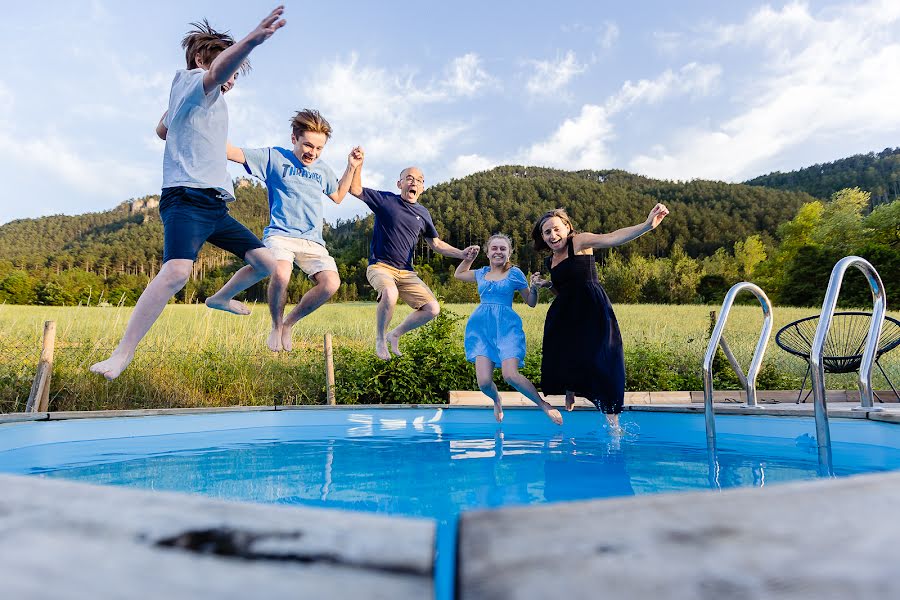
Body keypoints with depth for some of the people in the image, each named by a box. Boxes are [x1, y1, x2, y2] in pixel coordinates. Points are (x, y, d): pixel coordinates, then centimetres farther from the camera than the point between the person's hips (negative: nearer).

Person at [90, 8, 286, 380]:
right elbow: (216, 73, -27)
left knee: (266, 263, 7)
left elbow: (162, 130, 43)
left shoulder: (207, 101, 26)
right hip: (187, 199, -9)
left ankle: (221, 298, 33)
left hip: (214, 206, 9)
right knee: (178, 269, -32)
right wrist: (249, 41, -44)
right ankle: (121, 355, -25)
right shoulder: (190, 80, 1)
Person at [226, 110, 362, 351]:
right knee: (281, 274, -35)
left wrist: (351, 167, 22)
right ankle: (276, 327, -3)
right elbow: (233, 153, 2)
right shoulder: (274, 156, 5)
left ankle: (289, 323, 5)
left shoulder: (323, 170, 18)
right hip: (280, 234, -4)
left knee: (331, 284, -21)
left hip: (312, 240, 4)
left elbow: (338, 196, 32)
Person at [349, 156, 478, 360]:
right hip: (380, 266, -5)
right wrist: (359, 164, -17)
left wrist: (462, 254, 7)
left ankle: (395, 335, 15)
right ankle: (380, 339, -10)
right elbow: (355, 189, -4)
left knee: (432, 309, -9)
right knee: (390, 294, -38)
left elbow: (436, 244, 19)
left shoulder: (423, 213, 13)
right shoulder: (386, 200, 1)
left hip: (406, 272, 5)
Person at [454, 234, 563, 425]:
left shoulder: (515, 273, 5)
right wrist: (468, 258, 19)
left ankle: (544, 405, 2)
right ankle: (496, 400, 27)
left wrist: (534, 287, -9)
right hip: (482, 327, 3)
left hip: (506, 326, -3)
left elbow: (531, 303, 9)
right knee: (484, 382, -10)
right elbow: (458, 274, 33)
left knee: (511, 376, -22)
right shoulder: (482, 273, 15)